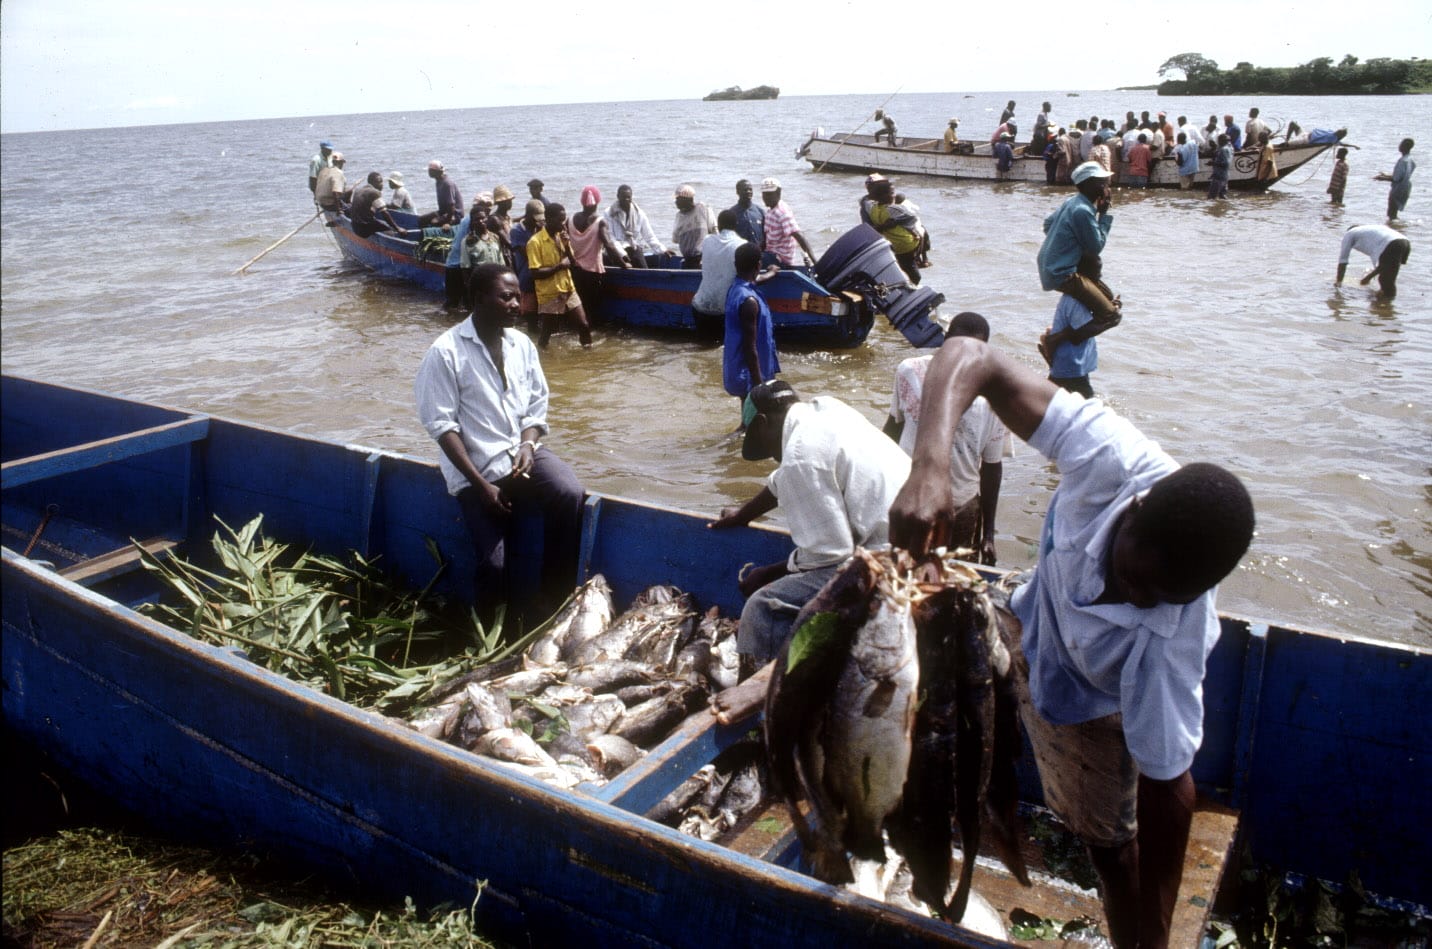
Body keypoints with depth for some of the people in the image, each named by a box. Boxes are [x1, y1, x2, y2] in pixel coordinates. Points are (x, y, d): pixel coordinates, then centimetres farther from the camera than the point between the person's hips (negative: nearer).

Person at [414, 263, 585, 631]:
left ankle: (551, 601, -11)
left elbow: (537, 406, 11)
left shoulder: (521, 344, 6)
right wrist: (481, 484, -17)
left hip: (522, 452, 4)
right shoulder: (446, 353, -9)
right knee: (494, 565, -14)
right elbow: (443, 425, -11)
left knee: (570, 494, -26)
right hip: (476, 468, -4)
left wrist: (529, 444, -10)